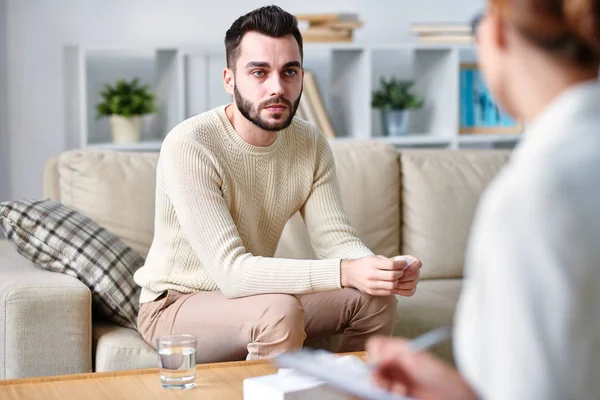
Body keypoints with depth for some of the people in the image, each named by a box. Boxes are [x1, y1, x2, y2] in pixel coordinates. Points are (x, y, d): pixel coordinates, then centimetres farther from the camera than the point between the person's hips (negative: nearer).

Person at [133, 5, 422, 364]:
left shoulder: (311, 144, -5)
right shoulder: (188, 146, -26)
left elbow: (336, 238, -8)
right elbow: (231, 271, -32)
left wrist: (384, 268, -32)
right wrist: (344, 273, -42)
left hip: (255, 294, 6)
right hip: (176, 306, -6)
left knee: (376, 301, -10)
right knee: (280, 312, -34)